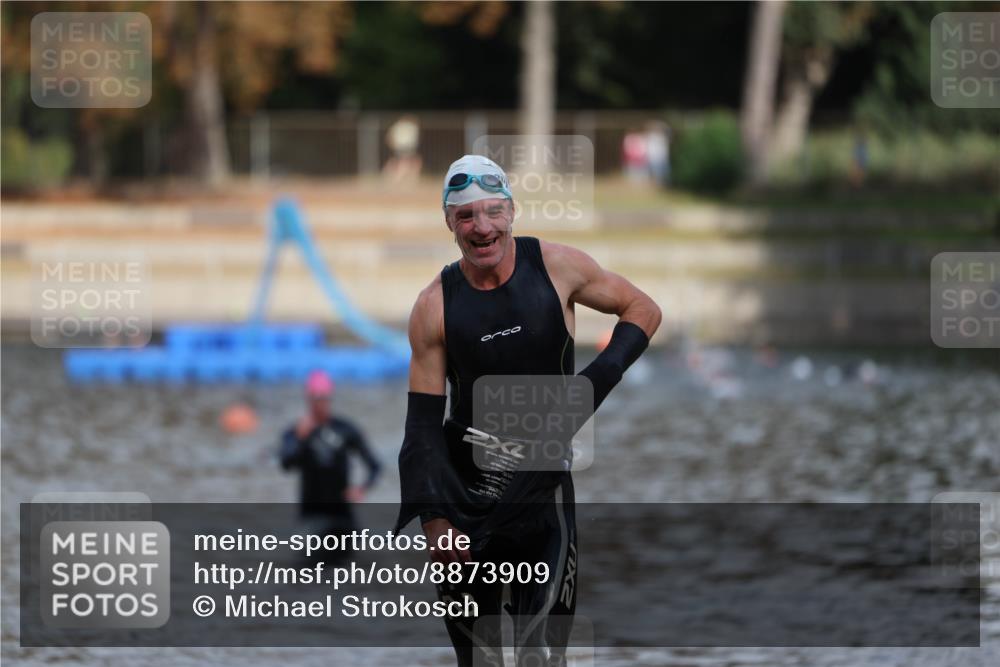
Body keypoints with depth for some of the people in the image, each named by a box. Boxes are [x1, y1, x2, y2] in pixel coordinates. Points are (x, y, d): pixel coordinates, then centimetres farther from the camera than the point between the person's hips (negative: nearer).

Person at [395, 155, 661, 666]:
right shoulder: (435, 307, -5)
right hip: (462, 485, 1)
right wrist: (434, 517, -10)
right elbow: (423, 422, -2)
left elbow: (643, 310, 6)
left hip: (542, 485, -1)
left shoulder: (557, 267, -6)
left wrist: (596, 381, -10)